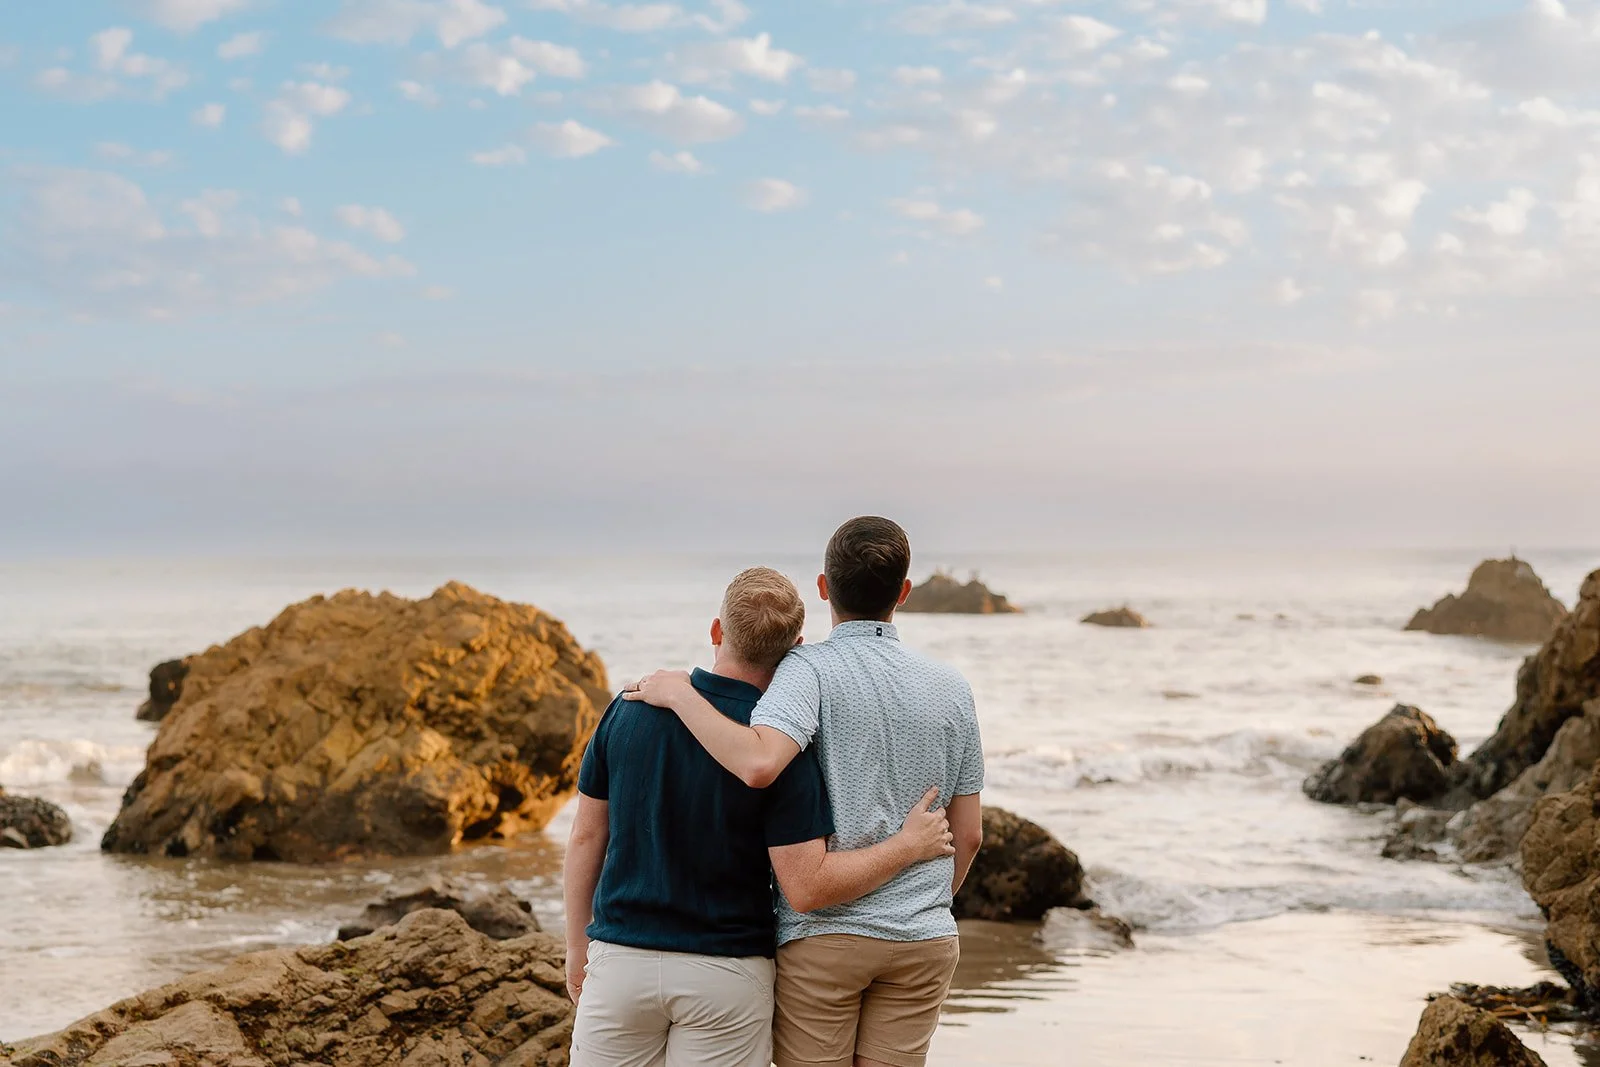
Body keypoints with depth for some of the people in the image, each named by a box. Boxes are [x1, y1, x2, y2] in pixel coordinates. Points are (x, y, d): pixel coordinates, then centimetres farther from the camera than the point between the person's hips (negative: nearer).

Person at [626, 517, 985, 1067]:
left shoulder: (810, 668, -10)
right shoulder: (952, 689, 5)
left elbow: (759, 764, -30)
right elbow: (968, 835, 9)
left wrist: (680, 693, -16)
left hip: (822, 934, -4)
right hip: (923, 940, 4)